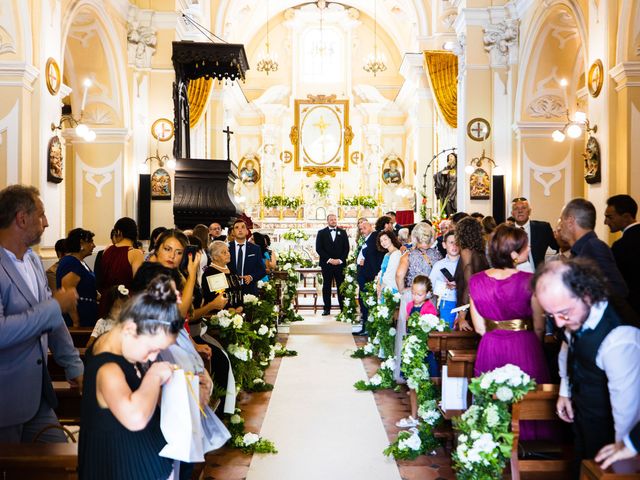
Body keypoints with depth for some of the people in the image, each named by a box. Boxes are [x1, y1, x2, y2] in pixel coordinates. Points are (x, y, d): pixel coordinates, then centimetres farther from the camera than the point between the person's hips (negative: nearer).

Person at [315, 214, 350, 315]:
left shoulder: (343, 232, 11)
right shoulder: (321, 233, 7)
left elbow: (346, 248, 7)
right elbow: (319, 248, -1)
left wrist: (340, 260, -7)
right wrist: (329, 259, -10)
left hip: (340, 263, 1)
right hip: (326, 264, -1)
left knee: (341, 286, -1)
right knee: (326, 286, 2)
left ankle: (343, 308, 1)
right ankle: (327, 309, 6)